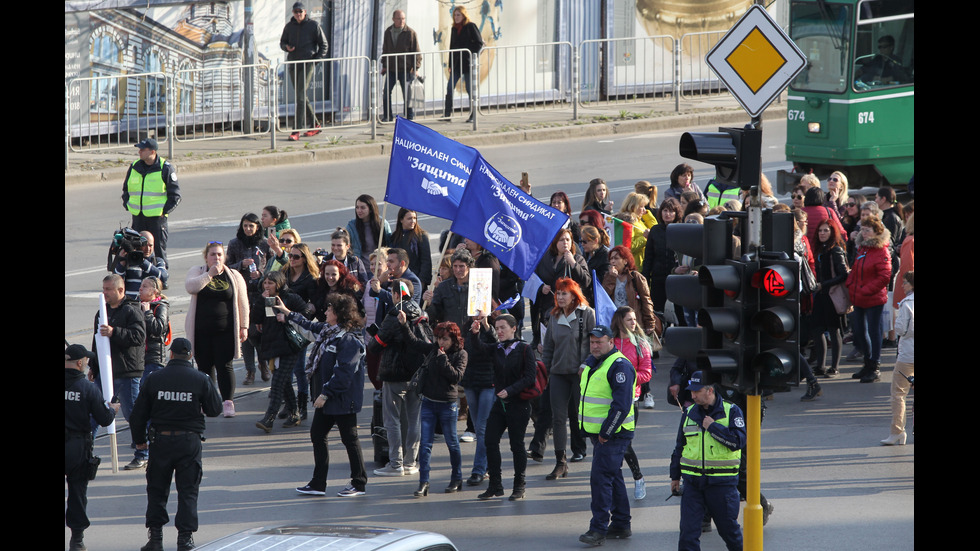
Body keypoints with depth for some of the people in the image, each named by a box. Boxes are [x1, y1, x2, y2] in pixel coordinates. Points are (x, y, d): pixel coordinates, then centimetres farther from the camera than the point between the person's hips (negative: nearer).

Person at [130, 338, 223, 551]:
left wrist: (139, 439, 16)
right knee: (188, 490, 7)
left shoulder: (154, 379, -2)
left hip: (160, 440, 1)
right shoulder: (201, 380, -5)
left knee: (157, 489, 11)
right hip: (190, 440, -1)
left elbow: (139, 413, 2)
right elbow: (215, 410, 2)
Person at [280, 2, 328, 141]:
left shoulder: (313, 25, -1)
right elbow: (282, 42, 20)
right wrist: (286, 47, -4)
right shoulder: (289, 26, 9)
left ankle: (296, 131, -16)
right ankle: (314, 125, 24)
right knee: (300, 97, 10)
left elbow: (323, 44, 4)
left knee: (300, 97, -14)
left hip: (307, 63, -5)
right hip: (293, 65, 5)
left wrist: (316, 60, -8)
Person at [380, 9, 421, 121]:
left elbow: (416, 51, -4)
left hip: (405, 69, -4)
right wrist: (384, 66, 15)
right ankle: (387, 116, 9)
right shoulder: (388, 32, 8)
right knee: (386, 92, -1)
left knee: (407, 94, -2)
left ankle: (410, 116, 9)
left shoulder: (410, 33, -6)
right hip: (391, 69, 4)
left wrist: (415, 67, -10)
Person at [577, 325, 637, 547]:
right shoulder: (592, 363, 13)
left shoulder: (620, 366, -17)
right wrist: (593, 431, 18)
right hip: (598, 433, 10)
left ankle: (598, 529, -13)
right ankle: (621, 526, 23)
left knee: (601, 478, -13)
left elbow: (622, 405, -22)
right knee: (613, 478, 15)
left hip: (613, 434, -10)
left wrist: (606, 433, -19)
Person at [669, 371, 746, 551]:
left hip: (722, 482, -3)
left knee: (728, 526, 7)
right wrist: (675, 476, 20)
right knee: (688, 528, -5)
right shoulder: (689, 413, 10)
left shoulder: (731, 411, -3)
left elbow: (738, 441, -16)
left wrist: (713, 426, -16)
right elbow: (680, 447, 19)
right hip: (693, 480, 3)